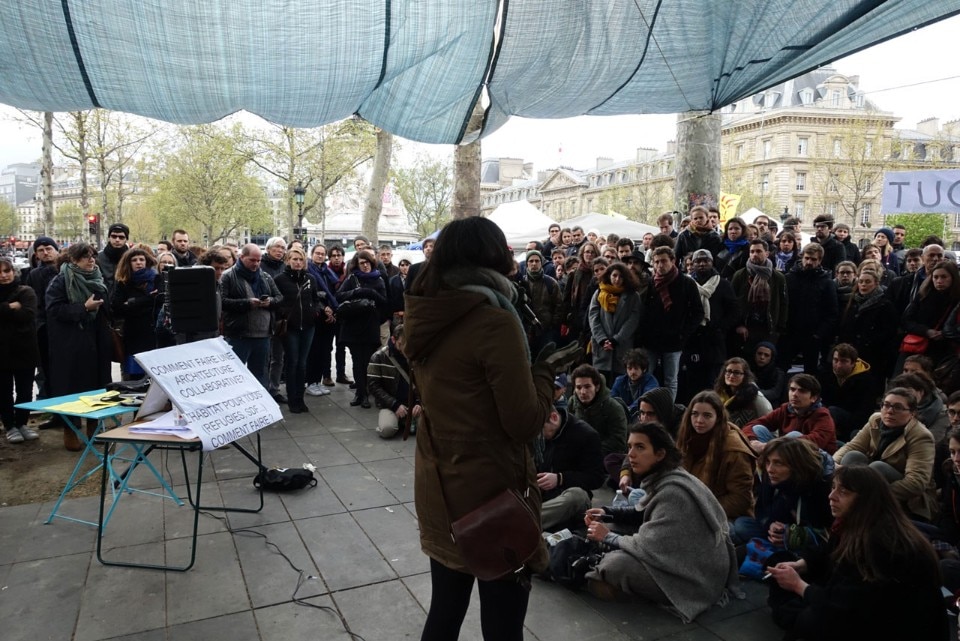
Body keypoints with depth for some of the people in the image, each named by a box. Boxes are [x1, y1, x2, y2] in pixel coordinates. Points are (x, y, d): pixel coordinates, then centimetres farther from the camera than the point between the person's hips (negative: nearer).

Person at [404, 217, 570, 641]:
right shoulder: (495, 321, -20)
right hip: (491, 490, -7)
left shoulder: (425, 317, 2)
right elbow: (525, 422, -18)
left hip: (437, 487, 7)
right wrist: (545, 372, -3)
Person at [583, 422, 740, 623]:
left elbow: (649, 547, -27)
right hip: (681, 558, 10)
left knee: (614, 566, -25)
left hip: (698, 577, -10)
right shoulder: (661, 479, 2)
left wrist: (608, 537, -11)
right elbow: (644, 512, 20)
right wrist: (607, 513, 4)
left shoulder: (673, 492, -27)